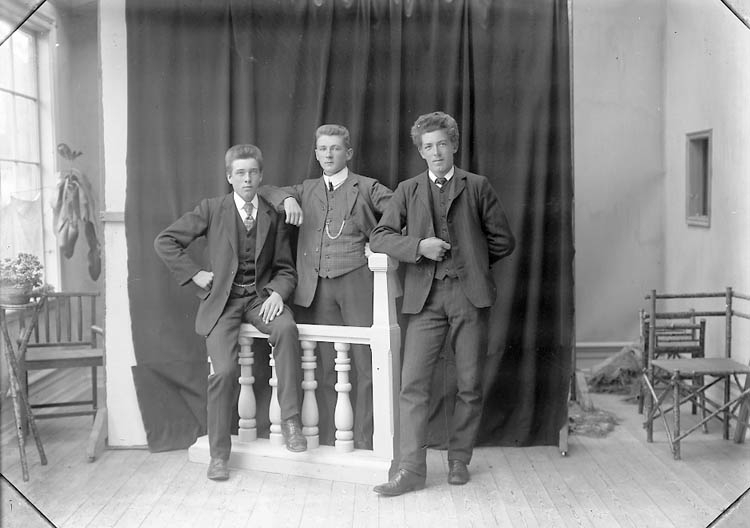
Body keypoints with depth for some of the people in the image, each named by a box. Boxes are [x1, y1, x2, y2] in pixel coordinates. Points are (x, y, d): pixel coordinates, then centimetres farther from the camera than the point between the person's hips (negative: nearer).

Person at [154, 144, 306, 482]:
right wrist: (194, 275, -4)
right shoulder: (211, 209, 1)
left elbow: (285, 269, 9)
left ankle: (290, 419, -23)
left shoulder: (273, 217, 7)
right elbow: (165, 242, 2)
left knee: (287, 328, -32)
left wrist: (277, 293, -11)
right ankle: (218, 454, 1)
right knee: (225, 370, -19)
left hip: (260, 296, 2)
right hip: (222, 300, -1)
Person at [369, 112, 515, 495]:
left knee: (470, 384, 4)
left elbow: (503, 240, 11)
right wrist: (419, 246, -7)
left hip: (469, 294, 0)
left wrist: (470, 260, 9)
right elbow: (379, 237, 6)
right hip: (425, 296, 1)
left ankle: (459, 460, 19)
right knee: (413, 383, -7)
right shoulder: (408, 190, 14)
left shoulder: (477, 187, 10)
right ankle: (410, 469, -4)